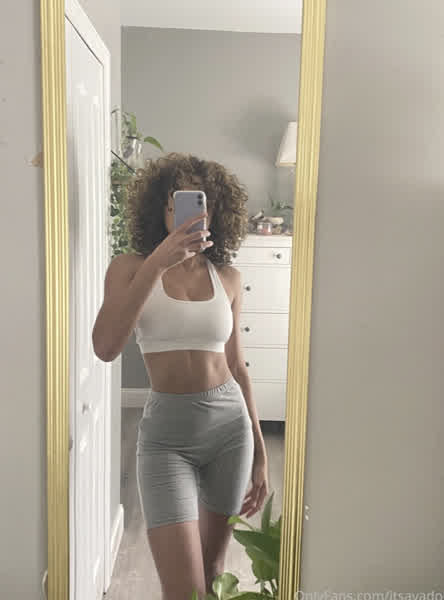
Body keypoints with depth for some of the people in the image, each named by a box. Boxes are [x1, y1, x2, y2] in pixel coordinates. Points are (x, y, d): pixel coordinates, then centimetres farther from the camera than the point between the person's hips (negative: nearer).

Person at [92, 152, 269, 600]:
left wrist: (259, 452, 11)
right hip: (166, 432, -3)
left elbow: (236, 367, 9)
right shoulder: (130, 268, -4)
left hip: (230, 425, 3)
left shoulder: (227, 277, 4)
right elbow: (105, 348, -21)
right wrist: (157, 264, -25)